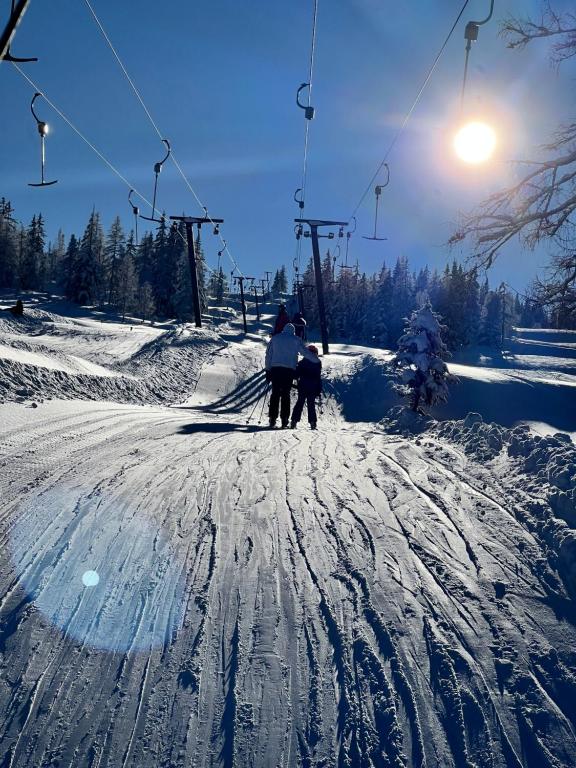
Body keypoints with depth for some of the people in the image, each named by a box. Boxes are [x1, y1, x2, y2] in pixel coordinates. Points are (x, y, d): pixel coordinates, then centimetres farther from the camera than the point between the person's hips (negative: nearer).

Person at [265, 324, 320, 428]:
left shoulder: (275, 338, 14)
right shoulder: (296, 340, 7)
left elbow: (268, 354, 11)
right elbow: (306, 353, 7)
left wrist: (268, 370, 14)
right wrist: (317, 361, 19)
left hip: (275, 368, 1)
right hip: (289, 369, -1)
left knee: (275, 393, 5)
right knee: (286, 394, 1)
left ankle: (272, 418, -1)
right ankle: (284, 420, -4)